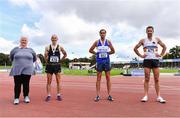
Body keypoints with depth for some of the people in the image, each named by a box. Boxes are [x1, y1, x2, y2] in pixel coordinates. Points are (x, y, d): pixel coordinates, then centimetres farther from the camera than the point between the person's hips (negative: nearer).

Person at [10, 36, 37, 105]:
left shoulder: (30, 50, 8)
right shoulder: (15, 49, 6)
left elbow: (34, 58, 20)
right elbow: (11, 57, 21)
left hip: (27, 70, 0)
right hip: (17, 70, 0)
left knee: (26, 84, 3)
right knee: (17, 85, 1)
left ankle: (26, 97, 16)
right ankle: (16, 98, 11)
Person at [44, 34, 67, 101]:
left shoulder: (60, 47, 2)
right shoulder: (48, 47, 1)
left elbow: (65, 54, 12)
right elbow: (46, 56, -3)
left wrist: (60, 60, 9)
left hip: (57, 66, 0)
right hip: (49, 66, 0)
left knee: (58, 81, 4)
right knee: (49, 81, 4)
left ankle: (58, 95, 14)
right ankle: (48, 95, 12)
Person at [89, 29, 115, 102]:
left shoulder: (108, 42, 6)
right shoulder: (97, 42, 5)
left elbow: (113, 51, 15)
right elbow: (90, 50, 11)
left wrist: (107, 53, 6)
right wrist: (96, 53, 4)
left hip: (107, 61, 1)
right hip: (99, 61, -1)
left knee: (108, 78, 2)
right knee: (98, 78, 1)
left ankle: (109, 95, 9)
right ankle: (98, 96, 6)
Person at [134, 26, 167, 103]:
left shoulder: (157, 39, 11)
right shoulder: (143, 40, 7)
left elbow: (164, 47, 19)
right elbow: (135, 48, 9)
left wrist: (161, 55, 7)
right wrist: (140, 55, 1)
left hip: (155, 60, 2)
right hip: (147, 60, -1)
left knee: (157, 79, 1)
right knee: (147, 79, -3)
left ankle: (158, 96, 6)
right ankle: (146, 96, 1)